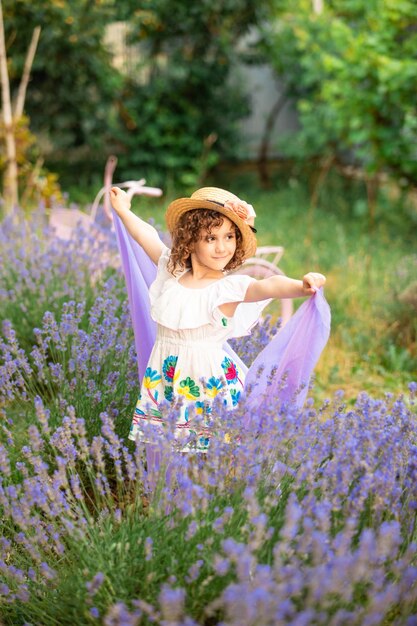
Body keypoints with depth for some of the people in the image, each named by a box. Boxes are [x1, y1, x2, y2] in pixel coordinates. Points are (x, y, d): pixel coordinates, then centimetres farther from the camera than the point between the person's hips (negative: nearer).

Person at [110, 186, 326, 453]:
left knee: (208, 448, -5)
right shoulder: (173, 271, 3)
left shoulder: (230, 287, -13)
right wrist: (124, 210, 33)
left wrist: (301, 286, -52)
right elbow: (147, 235, 18)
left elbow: (267, 286, -33)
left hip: (207, 378, -5)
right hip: (165, 377, 5)